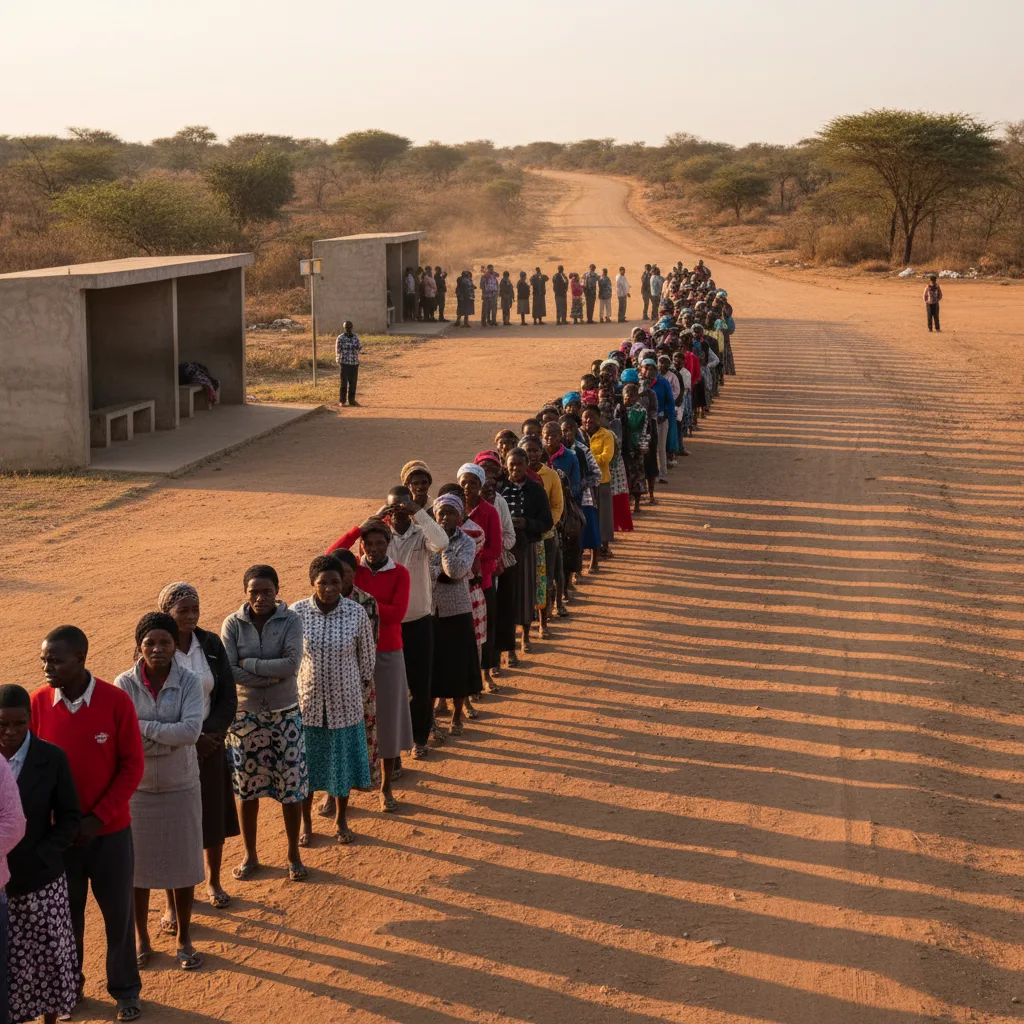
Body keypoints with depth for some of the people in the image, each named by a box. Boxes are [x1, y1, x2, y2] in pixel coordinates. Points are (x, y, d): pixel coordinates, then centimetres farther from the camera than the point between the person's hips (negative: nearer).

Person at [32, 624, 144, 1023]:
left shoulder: (116, 701, -14)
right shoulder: (37, 702, -8)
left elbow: (132, 766, -9)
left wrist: (99, 817, -14)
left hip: (110, 829, -1)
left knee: (118, 911, 10)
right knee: (66, 912, 13)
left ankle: (125, 989, 28)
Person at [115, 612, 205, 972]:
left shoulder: (189, 682, -11)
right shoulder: (124, 684, -11)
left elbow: (191, 730, -24)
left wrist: (143, 727, -22)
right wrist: (170, 736, -24)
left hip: (181, 787, 0)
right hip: (138, 788, 0)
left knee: (182, 864, 10)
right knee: (137, 865, 11)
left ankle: (184, 939, 27)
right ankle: (141, 938, 29)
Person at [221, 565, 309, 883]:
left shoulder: (290, 621, -9)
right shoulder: (233, 624, -7)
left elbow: (292, 664, -22)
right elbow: (228, 671, -16)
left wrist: (249, 663, -18)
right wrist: (270, 675, -20)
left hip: (285, 714, -1)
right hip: (246, 715, 1)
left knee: (291, 787, 6)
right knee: (247, 788, 11)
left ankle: (294, 855, 24)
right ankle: (250, 857, 27)